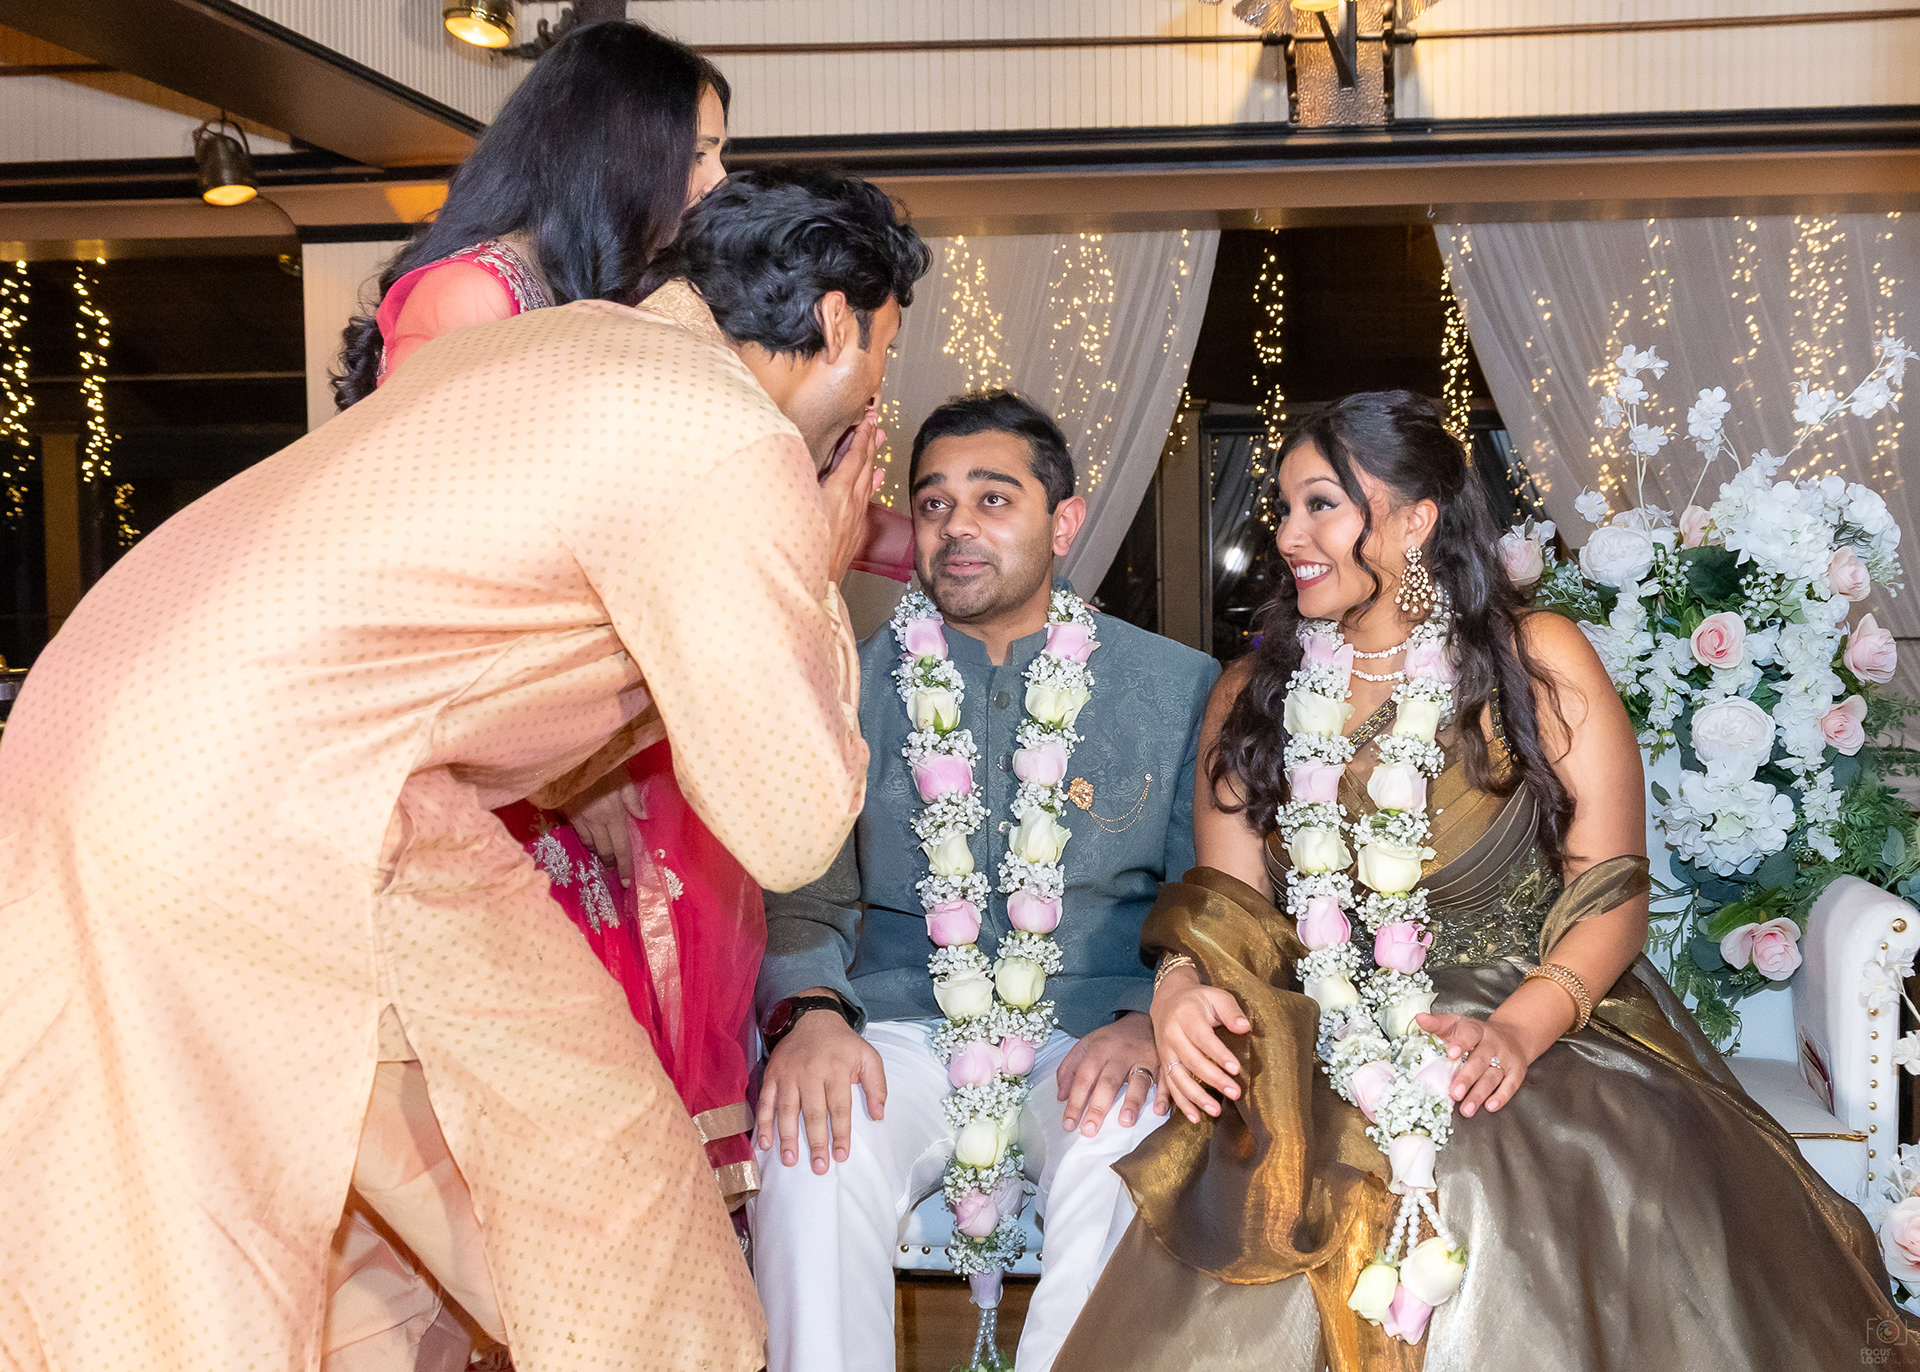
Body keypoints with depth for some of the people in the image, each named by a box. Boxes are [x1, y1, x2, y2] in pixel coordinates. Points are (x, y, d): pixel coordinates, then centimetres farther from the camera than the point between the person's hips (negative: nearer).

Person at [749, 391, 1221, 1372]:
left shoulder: (1180, 690, 7)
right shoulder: (856, 689, 9)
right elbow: (803, 899, 7)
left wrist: (1148, 1023, -13)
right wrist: (808, 1012, -15)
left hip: (1091, 1030, -1)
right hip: (904, 1027, 1)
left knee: (1126, 1152, -33)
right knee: (813, 1148, -30)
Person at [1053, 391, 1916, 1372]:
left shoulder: (1538, 663, 0)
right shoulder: (1252, 696, 11)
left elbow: (1610, 888, -4)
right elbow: (1225, 901, 8)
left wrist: (1518, 1030, -21)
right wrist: (1181, 988, -16)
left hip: (1540, 1028, -2)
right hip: (1323, 1052, 3)